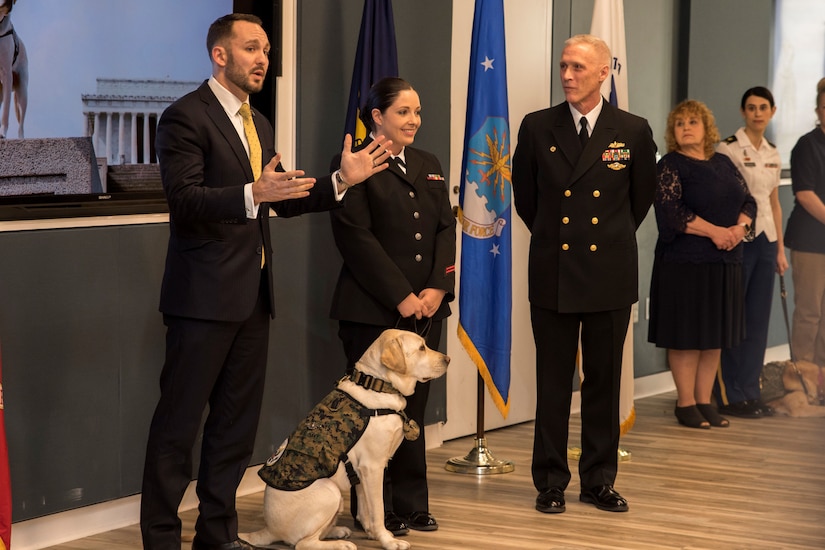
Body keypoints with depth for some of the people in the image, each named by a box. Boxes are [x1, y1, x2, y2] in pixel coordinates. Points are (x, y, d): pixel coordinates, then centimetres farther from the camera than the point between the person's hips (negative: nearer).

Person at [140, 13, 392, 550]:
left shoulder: (259, 124, 17)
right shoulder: (186, 117, -9)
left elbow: (282, 200, 21)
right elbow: (184, 198, -20)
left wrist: (342, 180, 9)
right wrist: (252, 194, -33)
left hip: (253, 296, 9)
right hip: (205, 296, -8)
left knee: (238, 420, 13)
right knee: (178, 422, -3)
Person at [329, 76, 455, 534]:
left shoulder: (429, 166, 17)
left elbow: (446, 229, 11)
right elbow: (356, 237, -12)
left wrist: (437, 288, -4)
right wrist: (401, 297, -14)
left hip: (425, 308, 6)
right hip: (372, 310, -6)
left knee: (413, 406, 8)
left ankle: (411, 503, 15)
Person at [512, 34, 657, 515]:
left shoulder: (633, 131, 0)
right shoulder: (538, 128, 0)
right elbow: (524, 195, 13)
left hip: (609, 274, 0)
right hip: (553, 274, 0)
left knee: (605, 382, 7)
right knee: (553, 383, 5)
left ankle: (600, 480, 17)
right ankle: (551, 482, 13)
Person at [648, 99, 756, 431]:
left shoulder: (724, 164, 14)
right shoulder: (670, 166, -4)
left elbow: (748, 201, 11)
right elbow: (670, 211, -15)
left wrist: (740, 227, -10)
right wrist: (714, 231, -19)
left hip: (725, 262, 6)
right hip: (685, 263, -6)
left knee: (715, 336, 8)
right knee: (686, 335, -3)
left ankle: (704, 401, 14)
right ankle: (685, 404, 5)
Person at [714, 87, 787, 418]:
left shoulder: (773, 154, 13)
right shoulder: (728, 149, -7)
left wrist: (780, 249, 16)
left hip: (766, 240, 7)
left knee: (758, 318, 8)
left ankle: (750, 391, 15)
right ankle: (730, 395, 4)